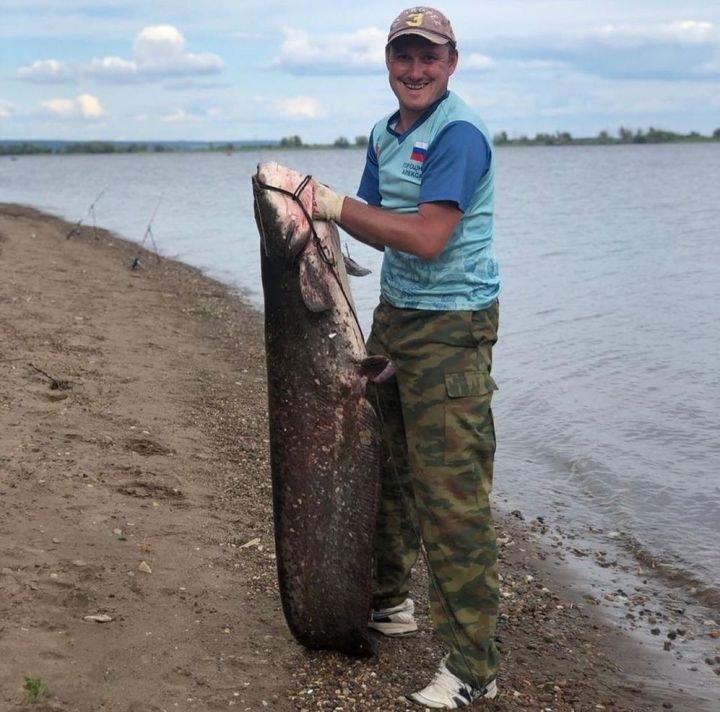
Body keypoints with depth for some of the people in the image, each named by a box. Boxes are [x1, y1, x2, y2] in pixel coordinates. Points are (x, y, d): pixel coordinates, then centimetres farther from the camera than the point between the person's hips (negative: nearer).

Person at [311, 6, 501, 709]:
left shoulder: (459, 134, -14)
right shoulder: (384, 134, 13)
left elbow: (427, 238, -22)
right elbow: (382, 229, 12)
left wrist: (339, 205, -14)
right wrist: (324, 208, -6)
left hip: (451, 327, -8)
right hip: (393, 315, 9)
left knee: (451, 493, -9)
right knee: (381, 466, 16)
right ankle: (385, 600, 35)